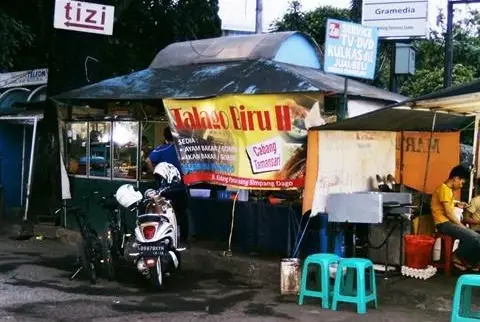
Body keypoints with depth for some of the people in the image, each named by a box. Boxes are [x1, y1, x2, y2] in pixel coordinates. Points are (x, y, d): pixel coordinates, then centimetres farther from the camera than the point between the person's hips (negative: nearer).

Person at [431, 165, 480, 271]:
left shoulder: (448, 189, 16)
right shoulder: (444, 189, -15)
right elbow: (449, 212, -19)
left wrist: (457, 204, 16)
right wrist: (462, 226, -11)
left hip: (449, 222, 10)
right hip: (444, 223, -10)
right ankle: (457, 257, -5)